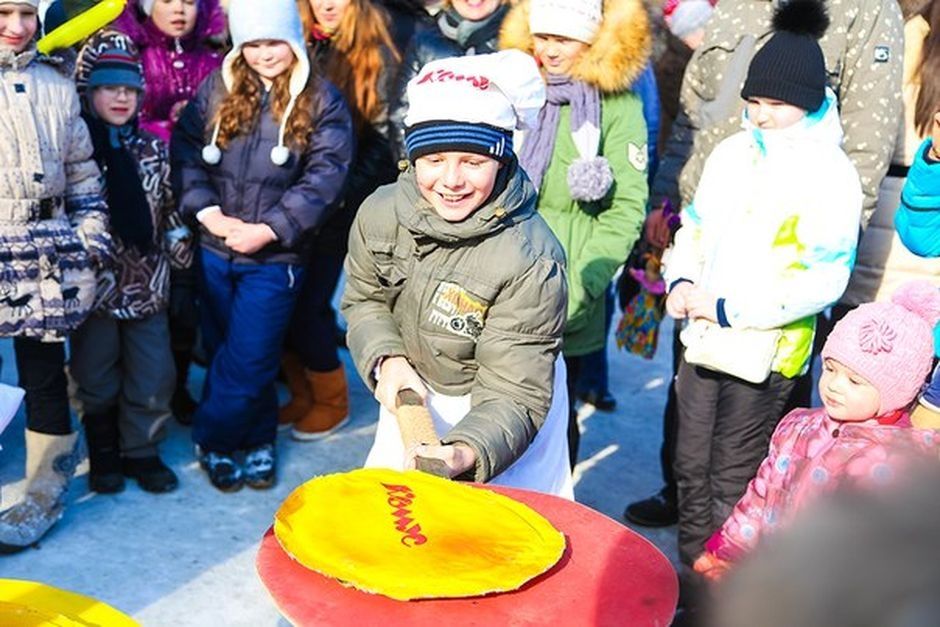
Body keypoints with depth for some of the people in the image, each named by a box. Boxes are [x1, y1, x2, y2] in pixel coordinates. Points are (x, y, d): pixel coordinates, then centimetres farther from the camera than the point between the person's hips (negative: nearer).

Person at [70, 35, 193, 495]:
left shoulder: (153, 150, 6)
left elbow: (170, 212, 13)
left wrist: (183, 260, 6)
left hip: (148, 285, 3)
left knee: (154, 379, 7)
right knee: (96, 379, 9)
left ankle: (141, 452, 25)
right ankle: (103, 454, 28)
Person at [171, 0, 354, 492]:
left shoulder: (322, 101, -5)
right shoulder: (217, 89, 5)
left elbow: (323, 178, -13)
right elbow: (185, 152, 1)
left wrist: (268, 229, -19)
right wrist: (208, 212, -14)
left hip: (275, 256, -4)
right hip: (214, 249, 4)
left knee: (246, 361, 1)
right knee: (221, 351, 14)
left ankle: (212, 439, 23)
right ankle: (258, 438, 33)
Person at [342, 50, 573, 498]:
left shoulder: (531, 260, -31)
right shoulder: (381, 212, -16)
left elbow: (514, 397, -30)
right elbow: (364, 300, 2)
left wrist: (466, 454, -49)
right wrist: (387, 359, -17)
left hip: (501, 423, -4)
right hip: (413, 396, 5)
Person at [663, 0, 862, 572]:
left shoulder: (830, 174, -12)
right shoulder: (735, 151, 7)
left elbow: (823, 280, -17)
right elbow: (696, 225, 17)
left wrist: (731, 309, -18)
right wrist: (681, 279, -2)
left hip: (763, 354, -6)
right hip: (704, 340, 6)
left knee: (731, 482, 5)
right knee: (691, 466, 16)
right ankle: (689, 574, 34)